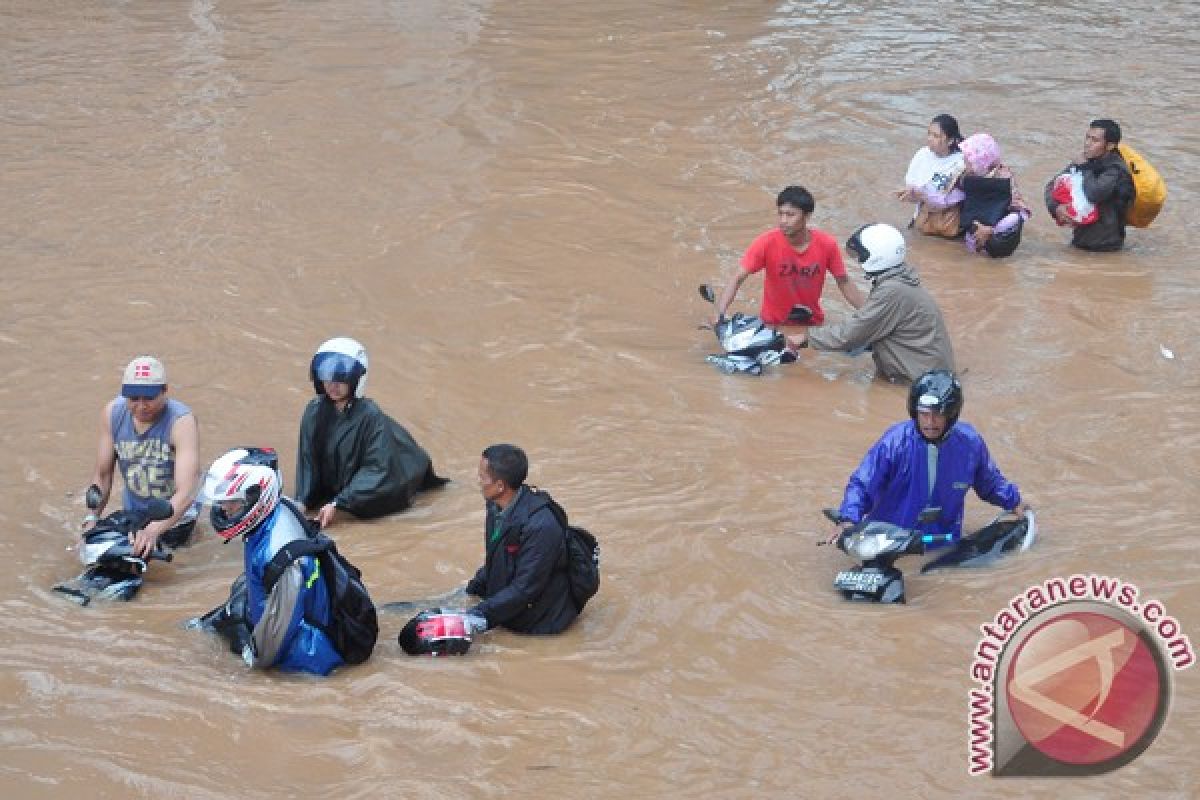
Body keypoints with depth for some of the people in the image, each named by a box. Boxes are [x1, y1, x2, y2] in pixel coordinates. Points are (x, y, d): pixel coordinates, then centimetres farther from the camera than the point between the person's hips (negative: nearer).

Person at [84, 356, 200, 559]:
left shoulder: (181, 421, -28)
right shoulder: (112, 413, -13)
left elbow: (185, 492, -37)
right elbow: (102, 474, -2)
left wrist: (154, 530, -51)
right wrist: (92, 518, -17)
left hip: (173, 513, -4)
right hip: (131, 512, 4)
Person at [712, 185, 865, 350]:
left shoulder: (826, 244, -15)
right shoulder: (767, 243, -21)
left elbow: (844, 283, -3)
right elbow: (738, 279, -21)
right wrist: (719, 315, -35)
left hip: (812, 324, 2)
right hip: (774, 325, -2)